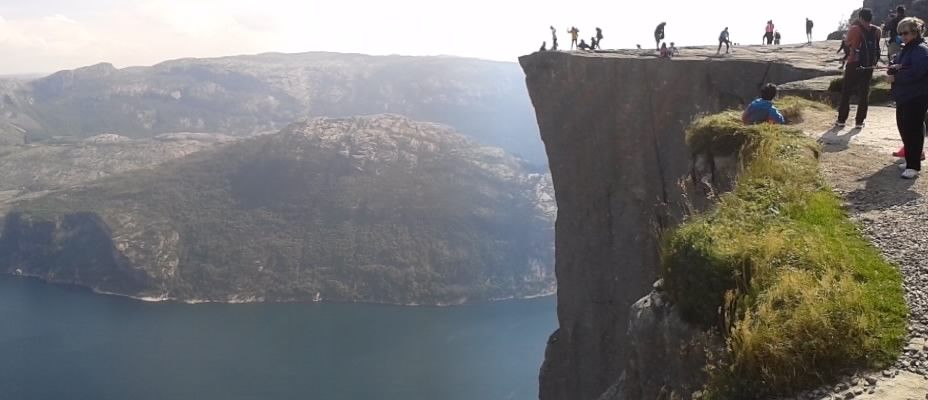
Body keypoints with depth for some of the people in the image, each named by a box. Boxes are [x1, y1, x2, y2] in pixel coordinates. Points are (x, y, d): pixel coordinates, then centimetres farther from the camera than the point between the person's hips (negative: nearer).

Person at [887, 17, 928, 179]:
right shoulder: (905, 49, 16)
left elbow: (915, 73, -26)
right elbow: (894, 65, 16)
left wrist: (895, 78, -17)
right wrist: (893, 67, -8)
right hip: (903, 97, 10)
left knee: (913, 130, -9)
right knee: (904, 128, 14)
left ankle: (913, 166, -6)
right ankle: (911, 160, 26)